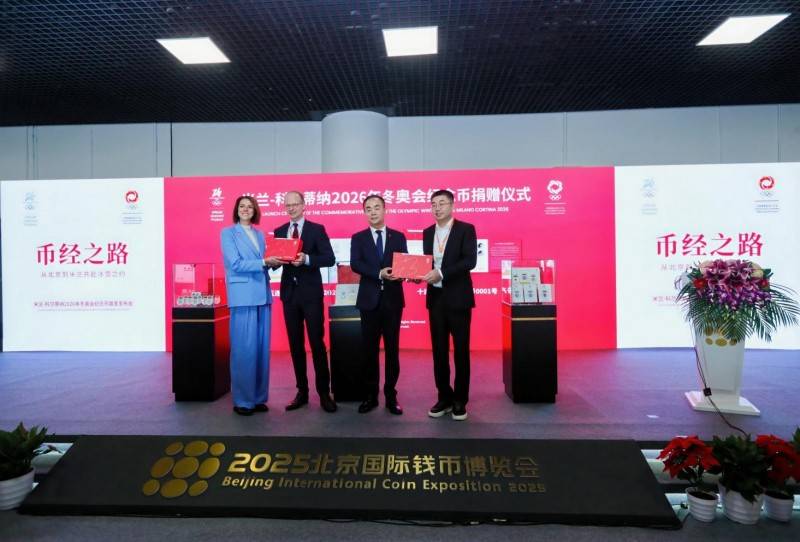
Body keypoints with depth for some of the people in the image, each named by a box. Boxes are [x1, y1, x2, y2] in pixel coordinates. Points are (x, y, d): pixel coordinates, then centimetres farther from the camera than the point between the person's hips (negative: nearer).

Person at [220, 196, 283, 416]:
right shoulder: (228, 233, 2)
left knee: (262, 348, 7)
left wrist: (274, 262, -3)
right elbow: (235, 264, -10)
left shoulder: (260, 234, 18)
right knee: (244, 350, -3)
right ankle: (242, 400, 7)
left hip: (263, 295, 6)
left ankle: (259, 397, 16)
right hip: (243, 297, -5)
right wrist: (263, 262, -17)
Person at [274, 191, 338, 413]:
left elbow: (330, 259, -8)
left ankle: (324, 392, 9)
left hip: (311, 293, -4)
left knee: (317, 342, -1)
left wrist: (306, 259, -23)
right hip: (289, 293, 4)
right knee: (295, 344, 8)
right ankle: (302, 391, 19)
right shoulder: (279, 231, 12)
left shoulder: (317, 229, -1)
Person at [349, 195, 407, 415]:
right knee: (369, 349, 6)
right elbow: (355, 264, -9)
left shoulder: (398, 236, 8)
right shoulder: (358, 238, 6)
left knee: (392, 349, 6)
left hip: (393, 299, 0)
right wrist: (379, 273, -22)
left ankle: (391, 396, 16)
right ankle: (370, 395, 18)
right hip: (369, 299, 0)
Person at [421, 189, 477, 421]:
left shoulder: (466, 229, -4)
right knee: (439, 351, 8)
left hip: (458, 297, -4)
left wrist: (441, 274, -23)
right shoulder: (428, 233, 12)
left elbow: (470, 261, -15)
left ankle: (460, 400, 16)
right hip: (435, 297, 5)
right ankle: (444, 398, 20)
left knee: (460, 351, 3)